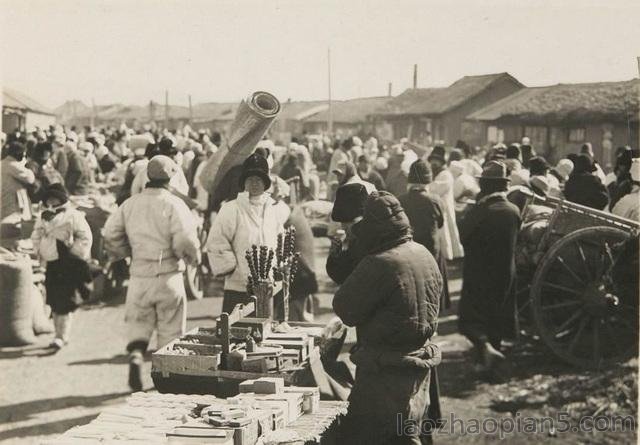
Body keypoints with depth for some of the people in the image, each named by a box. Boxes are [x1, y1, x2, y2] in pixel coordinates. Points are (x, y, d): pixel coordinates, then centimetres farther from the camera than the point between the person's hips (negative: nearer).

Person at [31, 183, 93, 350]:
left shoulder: (73, 216, -5)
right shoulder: (43, 217, 14)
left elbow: (85, 237, -7)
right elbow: (36, 237, 22)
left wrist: (75, 255, -10)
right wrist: (40, 254, 10)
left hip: (69, 265, -6)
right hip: (51, 265, 6)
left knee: (65, 302, -9)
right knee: (54, 302, 8)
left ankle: (62, 336, -7)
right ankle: (60, 334, 19)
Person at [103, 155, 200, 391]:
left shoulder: (130, 204, 5)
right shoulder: (173, 204, -10)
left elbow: (111, 234, 4)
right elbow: (185, 240, -18)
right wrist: (193, 256, 1)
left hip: (139, 274, 3)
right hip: (168, 275, -3)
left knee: (138, 322, 15)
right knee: (170, 328, 11)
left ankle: (135, 355, -9)